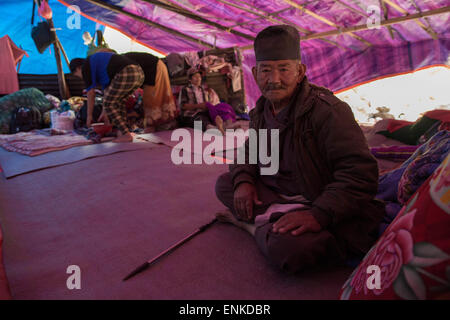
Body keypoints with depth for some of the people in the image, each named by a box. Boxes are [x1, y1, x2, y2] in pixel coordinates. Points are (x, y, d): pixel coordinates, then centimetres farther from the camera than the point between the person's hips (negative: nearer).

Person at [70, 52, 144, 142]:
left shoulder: (86, 66, 11)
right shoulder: (99, 61, 36)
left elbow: (91, 93, 12)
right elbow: (107, 88, 38)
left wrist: (89, 115, 22)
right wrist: (104, 112, 40)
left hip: (125, 75, -9)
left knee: (109, 104, 7)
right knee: (118, 100, 27)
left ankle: (126, 135, 3)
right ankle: (122, 131, 21)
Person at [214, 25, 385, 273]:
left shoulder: (328, 111, -21)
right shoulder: (261, 111, 5)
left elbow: (359, 173, -28)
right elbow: (250, 150, 19)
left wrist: (319, 214, -38)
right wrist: (244, 180, -3)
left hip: (329, 214, -7)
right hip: (280, 195, 7)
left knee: (287, 248, -34)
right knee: (224, 183, 4)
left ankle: (255, 226, -4)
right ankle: (271, 222, -8)